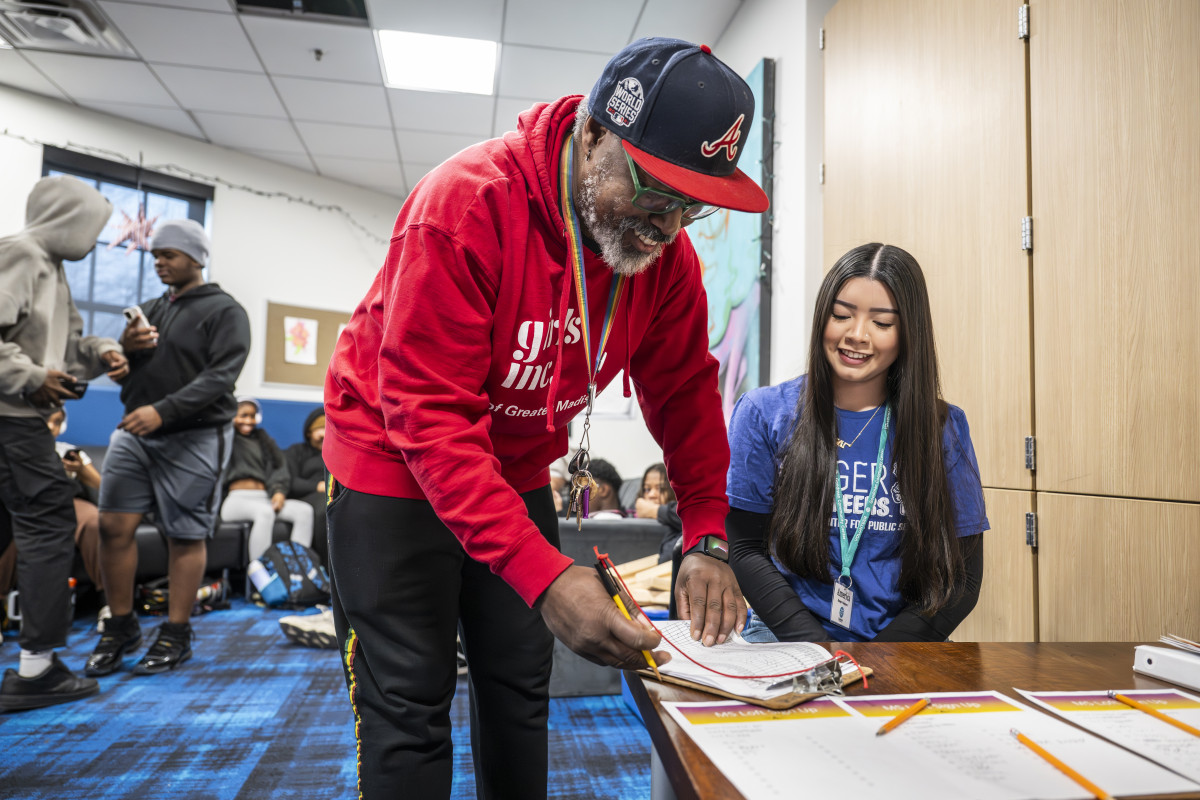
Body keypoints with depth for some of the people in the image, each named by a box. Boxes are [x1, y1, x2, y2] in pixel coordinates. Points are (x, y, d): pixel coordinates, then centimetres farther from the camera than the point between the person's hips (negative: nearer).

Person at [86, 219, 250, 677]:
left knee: (185, 536, 0)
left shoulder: (224, 312, -3)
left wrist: (163, 410, -25)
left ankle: (175, 636, 12)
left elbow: (220, 377, -15)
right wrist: (126, 347, -4)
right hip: (134, 433, 6)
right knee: (113, 526, 2)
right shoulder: (152, 310, 17)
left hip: (193, 438, -6)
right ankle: (121, 628, 18)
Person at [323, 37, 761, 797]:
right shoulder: (466, 204, -29)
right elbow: (428, 414, -32)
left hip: (517, 472, 5)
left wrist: (708, 538, -15)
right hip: (395, 465, -5)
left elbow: (684, 391, -4)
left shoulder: (667, 250, -11)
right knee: (410, 704, 0)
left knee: (522, 686, 14)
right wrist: (541, 572, -39)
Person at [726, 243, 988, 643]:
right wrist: (821, 652, -12)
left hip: (899, 643, 1)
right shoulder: (763, 414, 0)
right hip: (787, 637, -1)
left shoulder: (944, 428, 3)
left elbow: (962, 574, 2)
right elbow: (745, 549, -1)